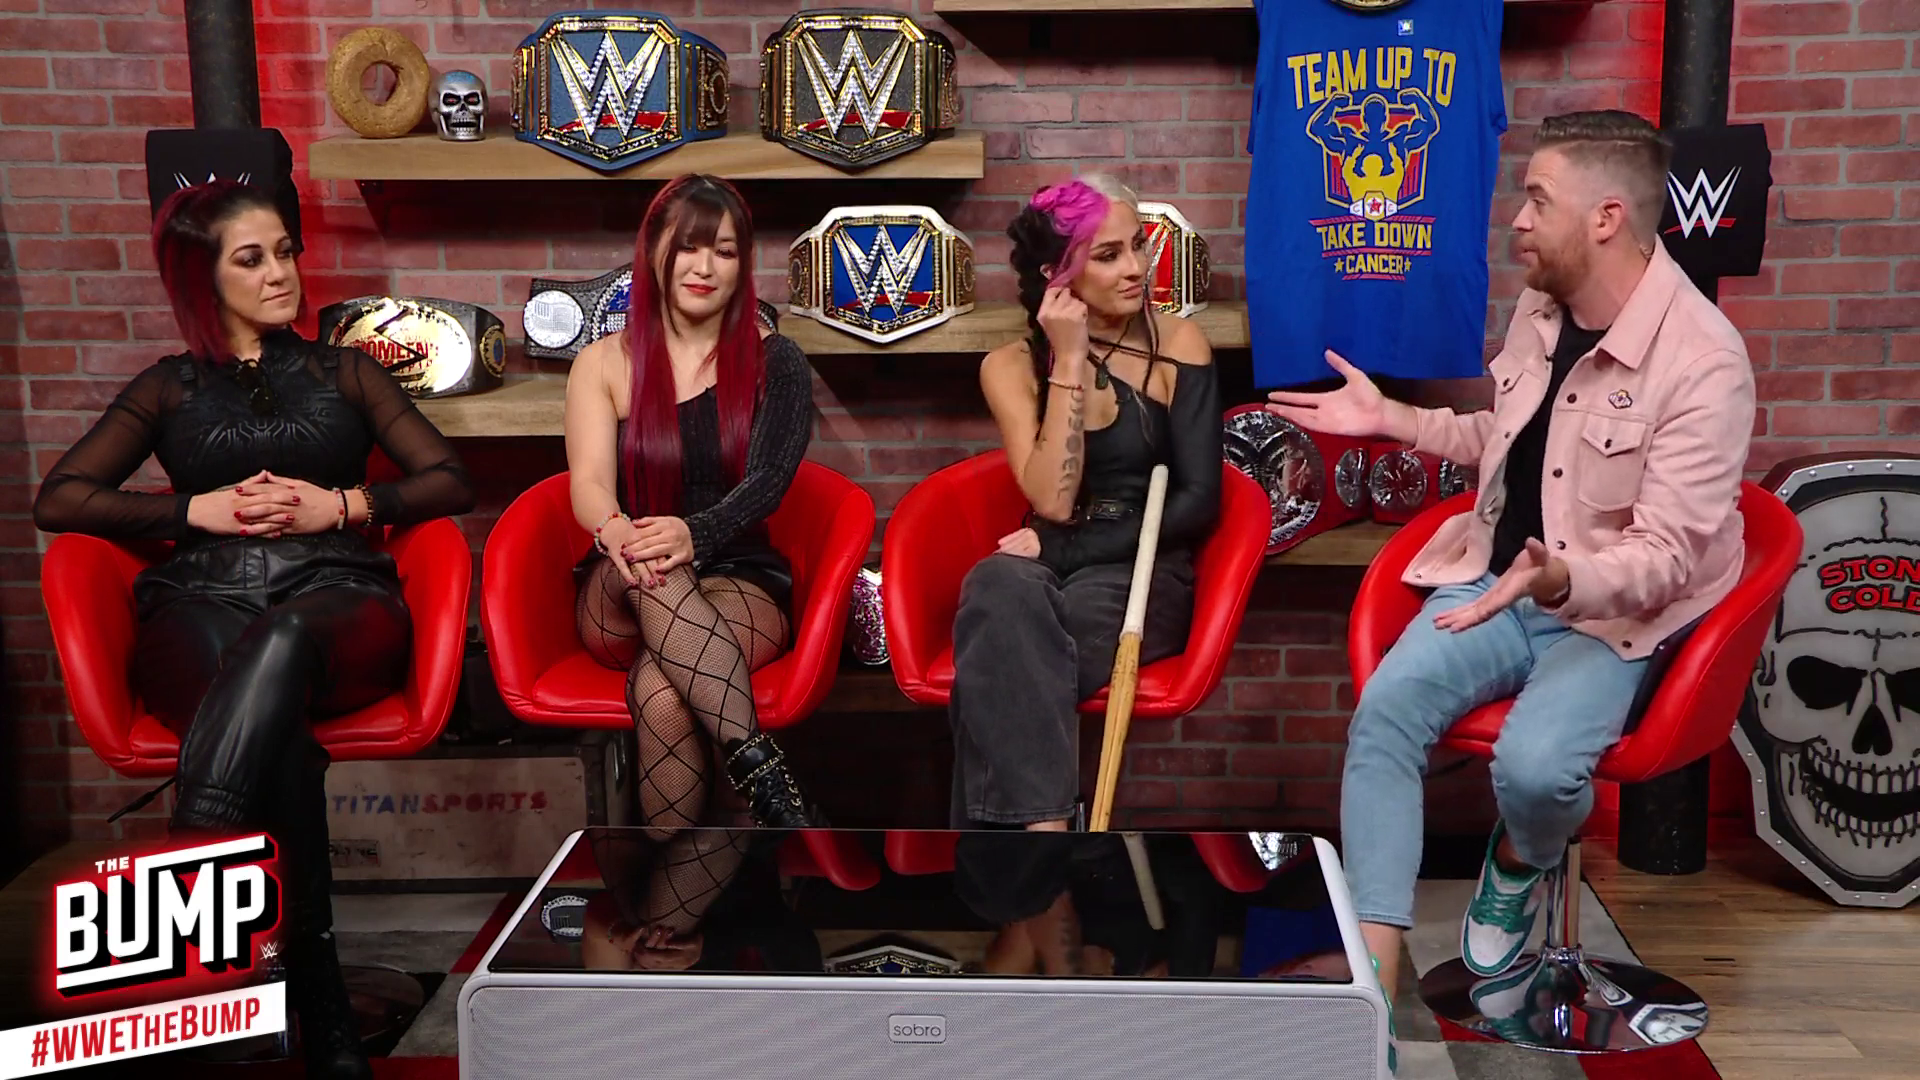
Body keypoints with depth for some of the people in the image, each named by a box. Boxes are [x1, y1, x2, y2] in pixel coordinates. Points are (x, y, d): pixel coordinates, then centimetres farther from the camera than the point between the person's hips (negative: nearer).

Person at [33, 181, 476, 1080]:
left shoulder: (346, 374, 27)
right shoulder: (168, 390, 26)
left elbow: (450, 482, 16)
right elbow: (58, 500, 13)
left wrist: (340, 505, 0)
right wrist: (199, 510, 0)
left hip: (338, 603, 0)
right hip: (202, 605, 0)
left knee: (279, 644, -42)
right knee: (278, 738, -38)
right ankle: (318, 999, -42)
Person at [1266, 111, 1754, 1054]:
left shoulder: (1703, 361, -20)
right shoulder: (1539, 307, 2)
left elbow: (1663, 558, -23)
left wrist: (1559, 580, -42)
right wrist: (1391, 418, 13)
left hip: (1608, 615, -6)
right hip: (1492, 581, 6)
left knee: (1533, 765, -32)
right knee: (1383, 712, -20)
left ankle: (1518, 863, 9)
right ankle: (1372, 982, -19)